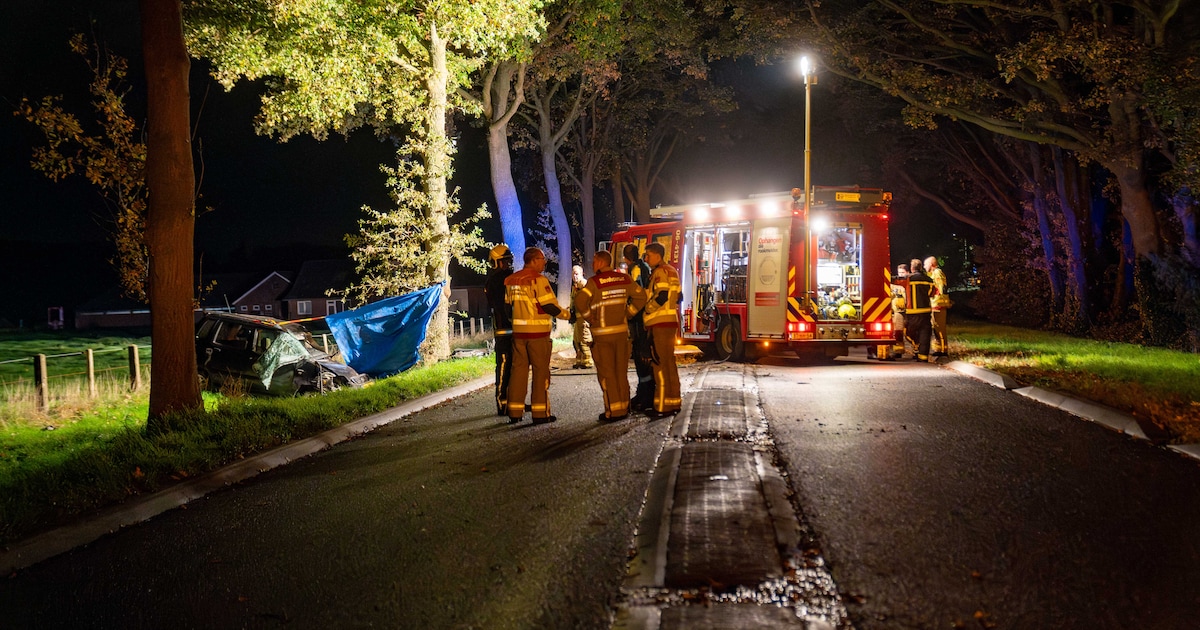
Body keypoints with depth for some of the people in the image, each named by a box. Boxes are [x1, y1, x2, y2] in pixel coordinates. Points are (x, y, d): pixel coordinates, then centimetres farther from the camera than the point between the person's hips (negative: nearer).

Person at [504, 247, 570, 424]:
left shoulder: (511, 280, 9)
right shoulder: (538, 280, -13)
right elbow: (550, 305, -15)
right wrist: (566, 314, 0)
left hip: (518, 331, 6)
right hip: (538, 332, -6)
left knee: (518, 369, 10)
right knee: (540, 371, 1)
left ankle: (515, 411, 11)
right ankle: (540, 412, 2)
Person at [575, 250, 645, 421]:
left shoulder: (595, 282, -11)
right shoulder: (624, 279, 4)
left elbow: (580, 301, -22)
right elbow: (640, 297, 6)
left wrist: (589, 317, -7)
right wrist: (627, 314, 10)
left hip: (603, 333, -5)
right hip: (622, 331, 5)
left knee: (606, 373, 2)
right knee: (621, 371, 13)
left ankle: (614, 411, 2)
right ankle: (624, 408, 17)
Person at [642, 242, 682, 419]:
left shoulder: (660, 272, -11)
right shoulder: (671, 271, 19)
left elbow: (661, 297, -21)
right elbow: (677, 298, 22)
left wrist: (646, 310, -11)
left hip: (660, 323, -10)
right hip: (670, 321, 10)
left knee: (660, 364, -9)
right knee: (669, 363, 13)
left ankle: (663, 406, -9)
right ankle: (673, 402, 17)